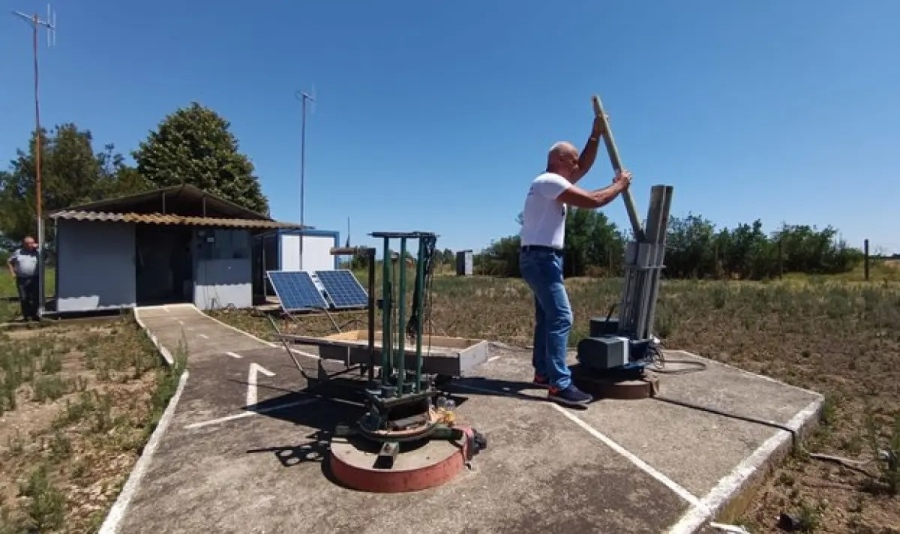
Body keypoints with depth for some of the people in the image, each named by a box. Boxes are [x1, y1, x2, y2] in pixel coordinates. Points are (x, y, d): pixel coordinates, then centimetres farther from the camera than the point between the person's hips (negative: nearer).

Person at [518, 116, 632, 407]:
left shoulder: (554, 182, 19)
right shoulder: (549, 181, -13)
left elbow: (584, 166, 26)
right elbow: (593, 201, -17)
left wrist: (595, 135, 19)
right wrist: (619, 185, 0)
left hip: (544, 258, 11)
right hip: (541, 258, -11)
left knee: (547, 317, 14)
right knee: (561, 317, -15)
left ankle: (543, 372, 23)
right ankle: (560, 385, -14)